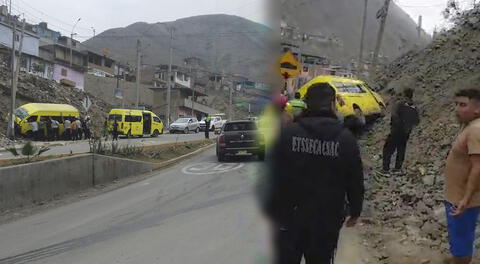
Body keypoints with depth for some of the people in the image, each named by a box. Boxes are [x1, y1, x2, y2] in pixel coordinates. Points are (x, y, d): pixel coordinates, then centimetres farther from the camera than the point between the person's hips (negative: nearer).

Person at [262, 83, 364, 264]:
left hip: (289, 216, 0)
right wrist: (355, 211, 14)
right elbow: (355, 180, 0)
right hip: (327, 219, 0)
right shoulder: (346, 138, -5)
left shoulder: (287, 133, -9)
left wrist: (268, 208, 6)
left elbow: (272, 176, -6)